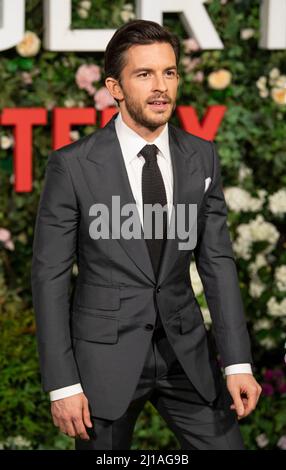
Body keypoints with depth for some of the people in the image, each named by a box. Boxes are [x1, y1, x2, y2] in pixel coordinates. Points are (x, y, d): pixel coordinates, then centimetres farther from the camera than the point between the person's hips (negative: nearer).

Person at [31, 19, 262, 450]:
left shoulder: (202, 157, 2)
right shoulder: (72, 165, -10)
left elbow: (217, 261, 4)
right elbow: (49, 274, -7)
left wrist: (238, 362, -3)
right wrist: (62, 384, -11)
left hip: (187, 352, 3)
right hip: (105, 353, -3)